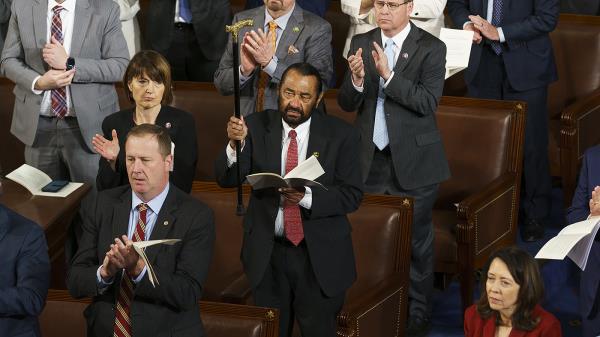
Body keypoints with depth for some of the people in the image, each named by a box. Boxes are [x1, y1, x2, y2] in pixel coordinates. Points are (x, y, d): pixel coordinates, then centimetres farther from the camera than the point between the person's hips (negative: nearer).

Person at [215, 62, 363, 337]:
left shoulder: (340, 135, -6)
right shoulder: (257, 127, -2)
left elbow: (352, 195, -10)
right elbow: (226, 179, -9)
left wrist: (307, 197, -27)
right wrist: (235, 144, -30)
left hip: (320, 256, -2)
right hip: (267, 253, 2)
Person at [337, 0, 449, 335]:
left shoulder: (431, 48, -7)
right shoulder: (361, 43, 4)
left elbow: (428, 102, -17)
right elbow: (347, 103, 3)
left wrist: (389, 75, -26)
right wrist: (357, 79, -19)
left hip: (414, 160, -3)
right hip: (371, 158, 3)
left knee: (417, 239, 5)